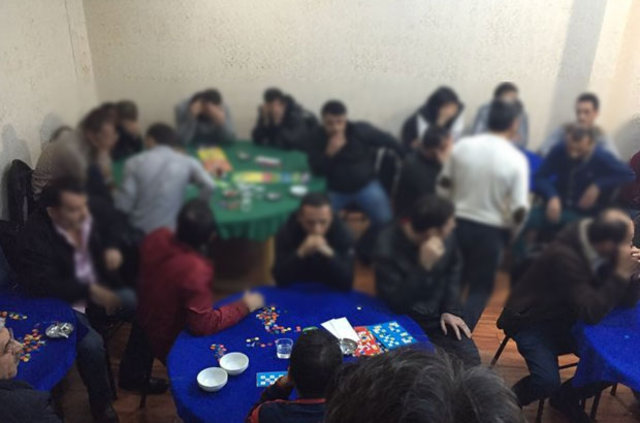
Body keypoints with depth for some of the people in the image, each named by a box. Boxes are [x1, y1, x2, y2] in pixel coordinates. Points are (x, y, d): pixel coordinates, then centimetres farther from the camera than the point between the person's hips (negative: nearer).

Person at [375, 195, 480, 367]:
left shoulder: (446, 236, -8)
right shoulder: (388, 248, -25)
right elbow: (395, 304, -28)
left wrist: (451, 310, 1)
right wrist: (423, 267, -38)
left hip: (439, 316, 4)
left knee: (470, 362, -13)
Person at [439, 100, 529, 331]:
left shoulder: (463, 145, -4)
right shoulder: (516, 160, -13)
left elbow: (444, 185, 5)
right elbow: (519, 211, -14)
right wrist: (511, 228, 6)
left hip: (458, 223, 4)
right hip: (490, 231, -3)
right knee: (480, 287, 15)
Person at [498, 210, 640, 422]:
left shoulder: (605, 252, -8)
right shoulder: (564, 257, -31)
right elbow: (592, 313, -31)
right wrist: (621, 273, -29)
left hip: (566, 319, 8)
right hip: (532, 321, -7)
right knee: (547, 382, -26)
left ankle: (566, 398, 19)